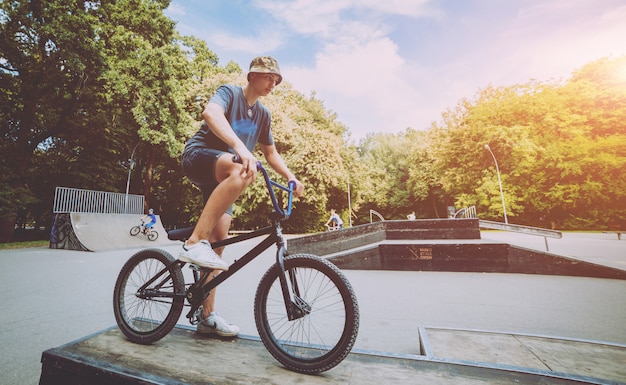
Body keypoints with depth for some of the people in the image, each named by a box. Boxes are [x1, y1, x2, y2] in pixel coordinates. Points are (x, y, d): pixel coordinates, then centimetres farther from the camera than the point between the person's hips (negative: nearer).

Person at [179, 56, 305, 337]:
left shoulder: (263, 114, 15)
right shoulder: (230, 92, -4)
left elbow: (271, 153, 19)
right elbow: (211, 113, -27)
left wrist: (291, 177, 3)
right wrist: (241, 148, -44)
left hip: (222, 176, 6)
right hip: (198, 156, -6)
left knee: (219, 240, -3)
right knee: (241, 171, -40)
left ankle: (208, 317, 6)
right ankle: (195, 243, -32)